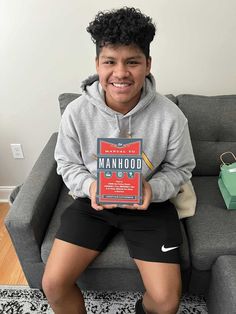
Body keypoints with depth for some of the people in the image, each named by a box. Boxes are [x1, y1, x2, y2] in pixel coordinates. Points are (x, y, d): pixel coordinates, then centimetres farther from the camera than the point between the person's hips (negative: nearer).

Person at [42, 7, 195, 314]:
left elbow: (180, 169, -2)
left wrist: (153, 189, -22)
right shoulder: (76, 112, -13)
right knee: (53, 285, -5)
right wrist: (89, 186, -20)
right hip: (93, 201, 2)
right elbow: (67, 164, 0)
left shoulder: (171, 116, -17)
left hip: (151, 203, 0)